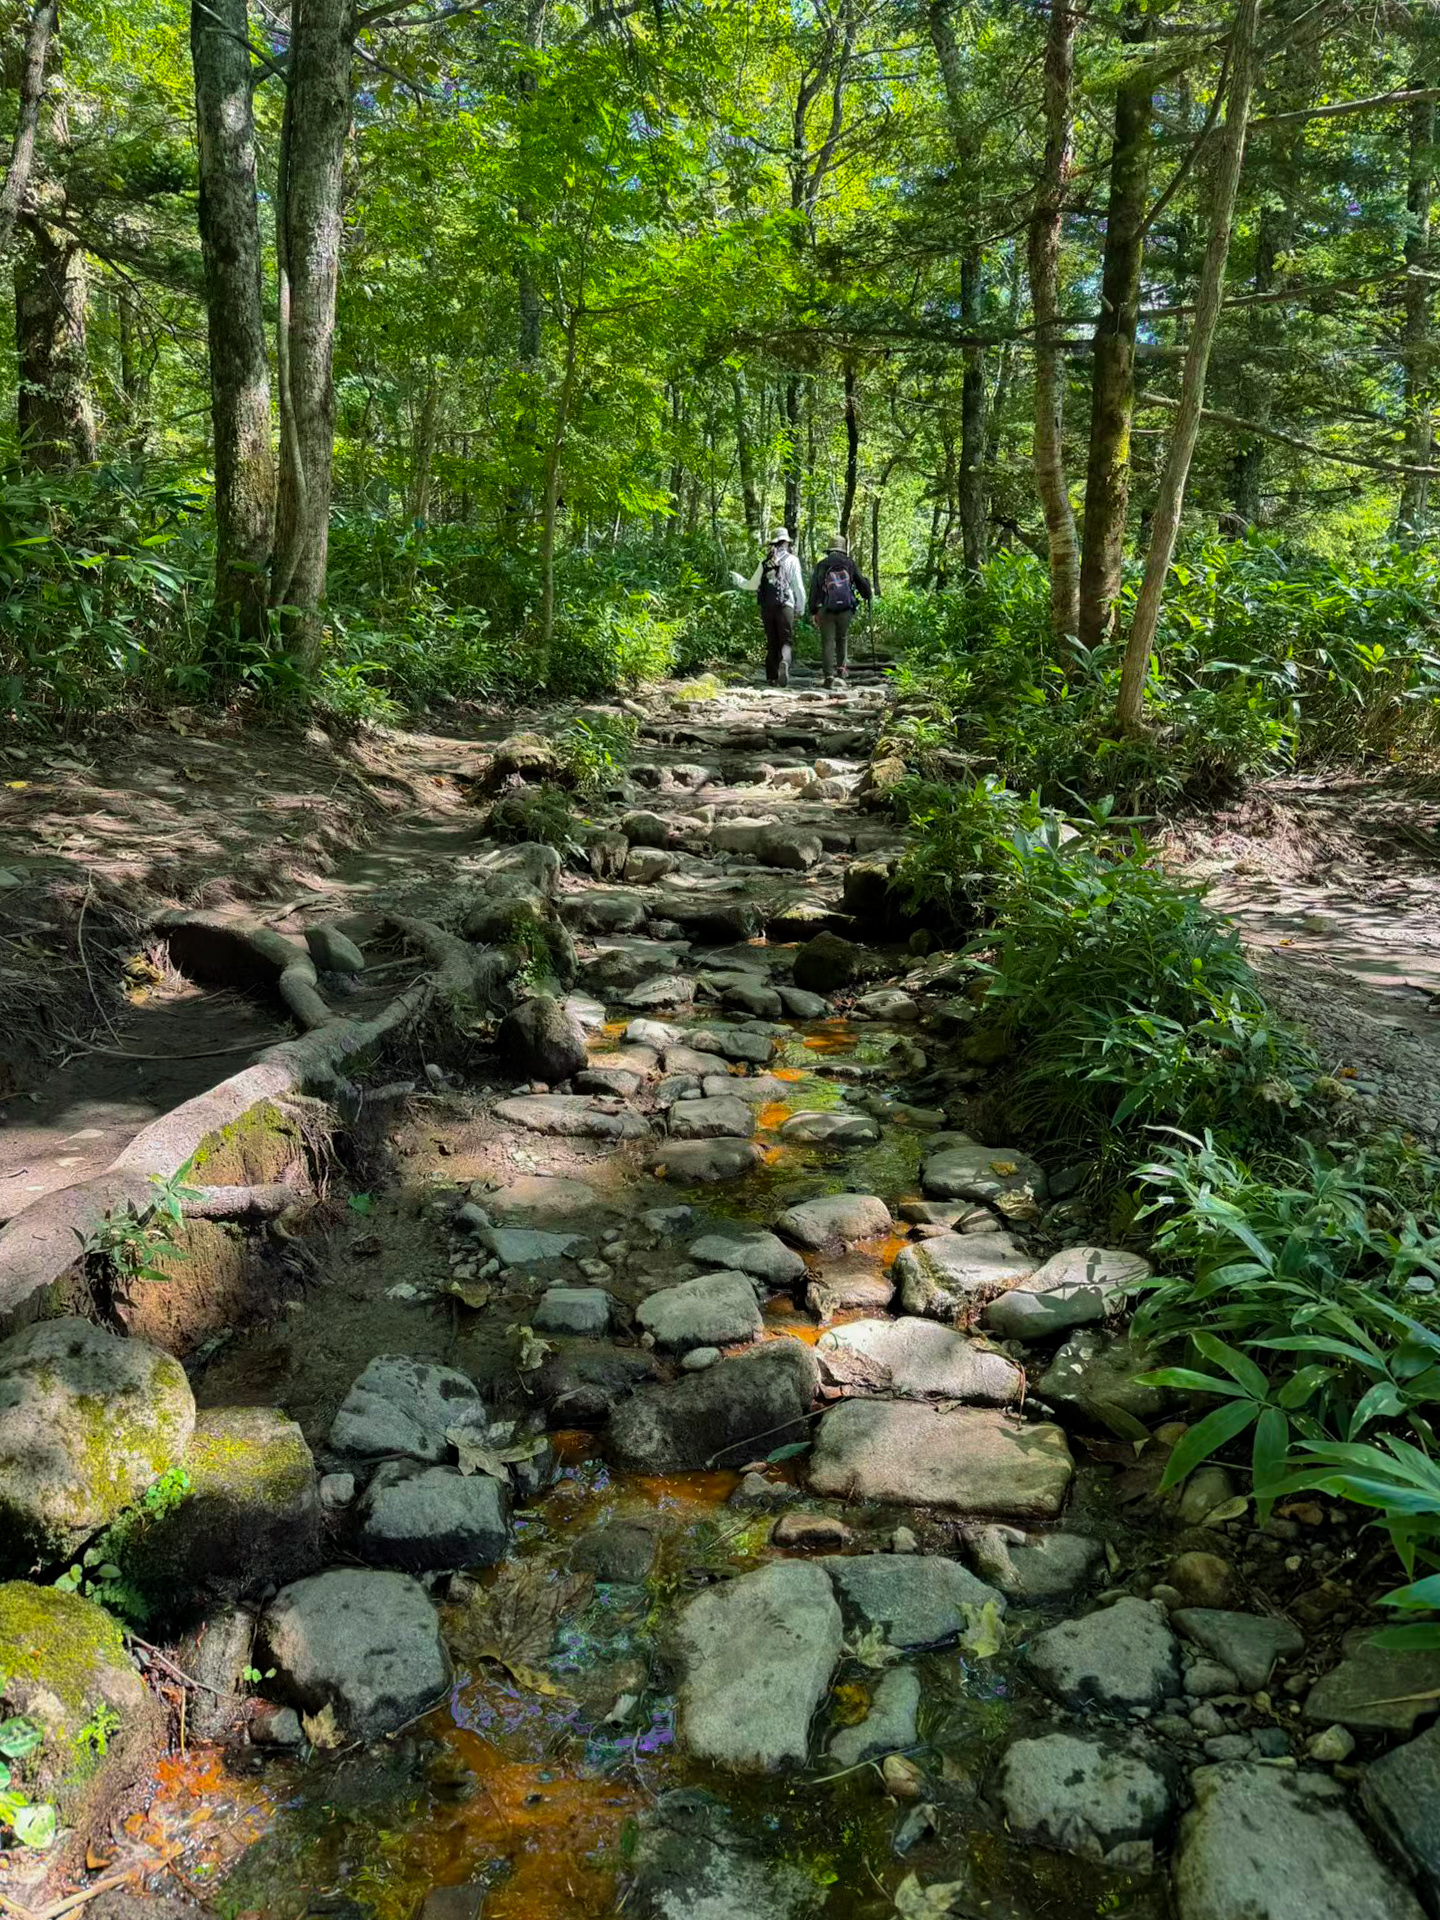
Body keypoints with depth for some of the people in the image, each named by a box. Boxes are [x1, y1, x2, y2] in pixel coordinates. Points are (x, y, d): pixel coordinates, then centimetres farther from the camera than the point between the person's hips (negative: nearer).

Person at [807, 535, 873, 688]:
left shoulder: (821, 566, 1)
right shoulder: (850, 564, 3)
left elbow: (814, 589, -1)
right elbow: (861, 583, 10)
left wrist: (813, 612, 3)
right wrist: (868, 596, 30)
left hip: (826, 610, -1)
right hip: (846, 610, 1)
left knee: (828, 642, 0)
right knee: (841, 638, 23)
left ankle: (829, 675, -8)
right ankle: (841, 666, 19)